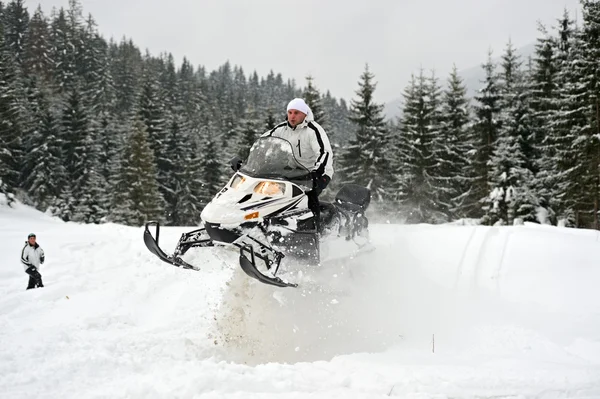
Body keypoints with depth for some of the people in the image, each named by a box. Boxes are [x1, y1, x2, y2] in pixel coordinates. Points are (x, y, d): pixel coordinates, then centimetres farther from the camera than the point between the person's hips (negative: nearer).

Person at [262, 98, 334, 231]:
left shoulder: (313, 130, -16)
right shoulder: (282, 129, 3)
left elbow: (326, 153, -28)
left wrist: (317, 171, -46)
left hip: (318, 173, -7)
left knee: (309, 194, -34)